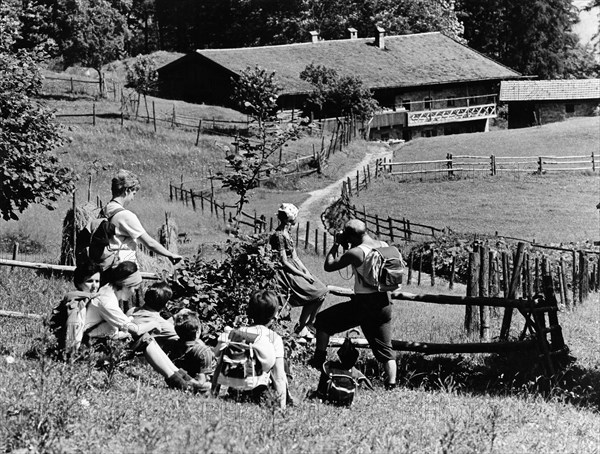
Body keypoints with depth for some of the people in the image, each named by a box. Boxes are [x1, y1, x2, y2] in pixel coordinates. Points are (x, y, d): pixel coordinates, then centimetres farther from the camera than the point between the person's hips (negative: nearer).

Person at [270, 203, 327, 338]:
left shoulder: (286, 232, 12)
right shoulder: (279, 236, -18)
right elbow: (284, 262, -19)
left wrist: (305, 271, 3)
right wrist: (303, 275, -16)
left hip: (295, 269, 9)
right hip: (286, 273, -9)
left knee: (322, 291, 1)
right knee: (316, 294, -13)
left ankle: (310, 325, 7)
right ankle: (300, 328, -3)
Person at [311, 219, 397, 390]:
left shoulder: (356, 252, -16)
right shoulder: (385, 246, 3)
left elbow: (328, 265, -10)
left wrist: (336, 245, 1)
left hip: (362, 303, -6)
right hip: (384, 302, 6)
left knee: (323, 320, 13)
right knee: (384, 348, 12)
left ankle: (319, 360, 16)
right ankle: (391, 384, 3)